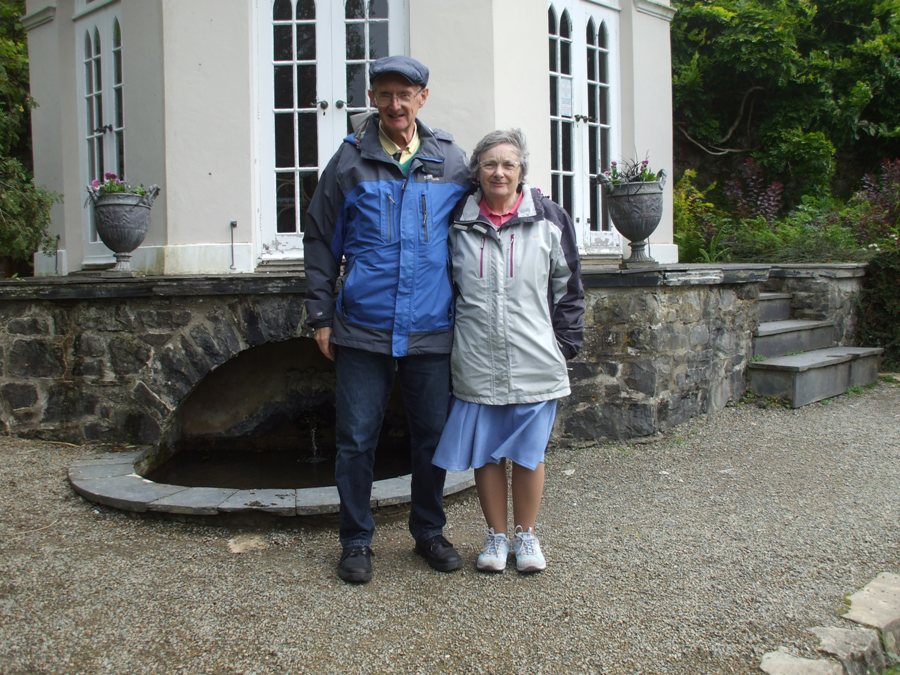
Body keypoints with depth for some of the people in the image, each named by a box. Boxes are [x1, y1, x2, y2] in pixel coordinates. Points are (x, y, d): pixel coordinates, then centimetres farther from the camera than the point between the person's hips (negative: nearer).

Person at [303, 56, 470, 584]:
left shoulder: (453, 163, 7)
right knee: (356, 440, 4)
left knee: (432, 437, 10)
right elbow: (320, 243, 6)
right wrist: (321, 316, 1)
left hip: (432, 330, 1)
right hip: (363, 329, -1)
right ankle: (357, 541, 21)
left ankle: (429, 531, 29)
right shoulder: (350, 161, 3)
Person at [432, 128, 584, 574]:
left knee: (528, 453, 9)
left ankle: (526, 534, 27)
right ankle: (496, 535, 26)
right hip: (476, 365, 1)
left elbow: (568, 289, 6)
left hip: (534, 365, -1)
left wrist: (565, 346, 4)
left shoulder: (549, 221, 1)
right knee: (485, 453, 9)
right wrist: (446, 342, 10)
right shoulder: (457, 224, 3)